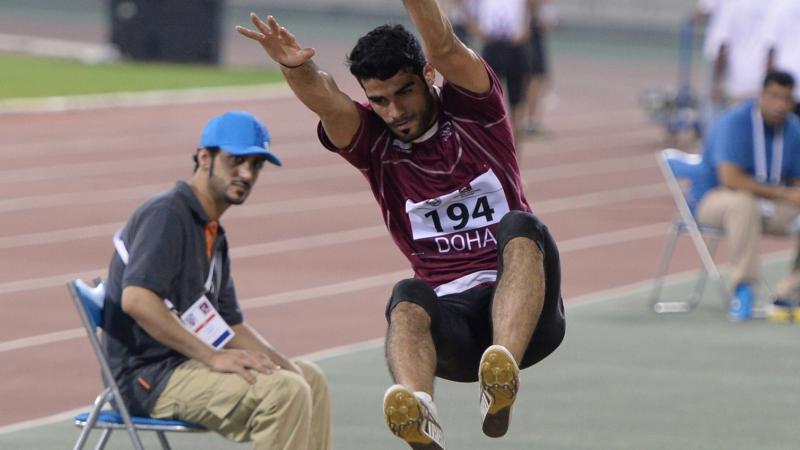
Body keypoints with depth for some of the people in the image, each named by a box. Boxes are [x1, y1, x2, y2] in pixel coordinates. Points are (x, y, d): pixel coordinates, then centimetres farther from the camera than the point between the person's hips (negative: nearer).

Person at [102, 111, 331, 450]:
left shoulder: (213, 233, 19)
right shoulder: (167, 214, -12)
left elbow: (230, 323, 21)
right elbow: (136, 299, -27)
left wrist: (279, 362, 2)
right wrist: (213, 356, -27)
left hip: (187, 363, 11)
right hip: (149, 376, -11)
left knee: (309, 379, 17)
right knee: (285, 392, -23)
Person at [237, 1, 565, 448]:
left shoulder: (471, 110, 2)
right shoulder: (372, 141, 5)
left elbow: (445, 49, -19)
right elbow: (324, 99, -17)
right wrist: (298, 69, -40)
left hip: (527, 312, -1)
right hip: (451, 318, 1)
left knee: (520, 228, -32)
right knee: (408, 298, -33)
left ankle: (501, 383, -55)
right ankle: (418, 411, -64)